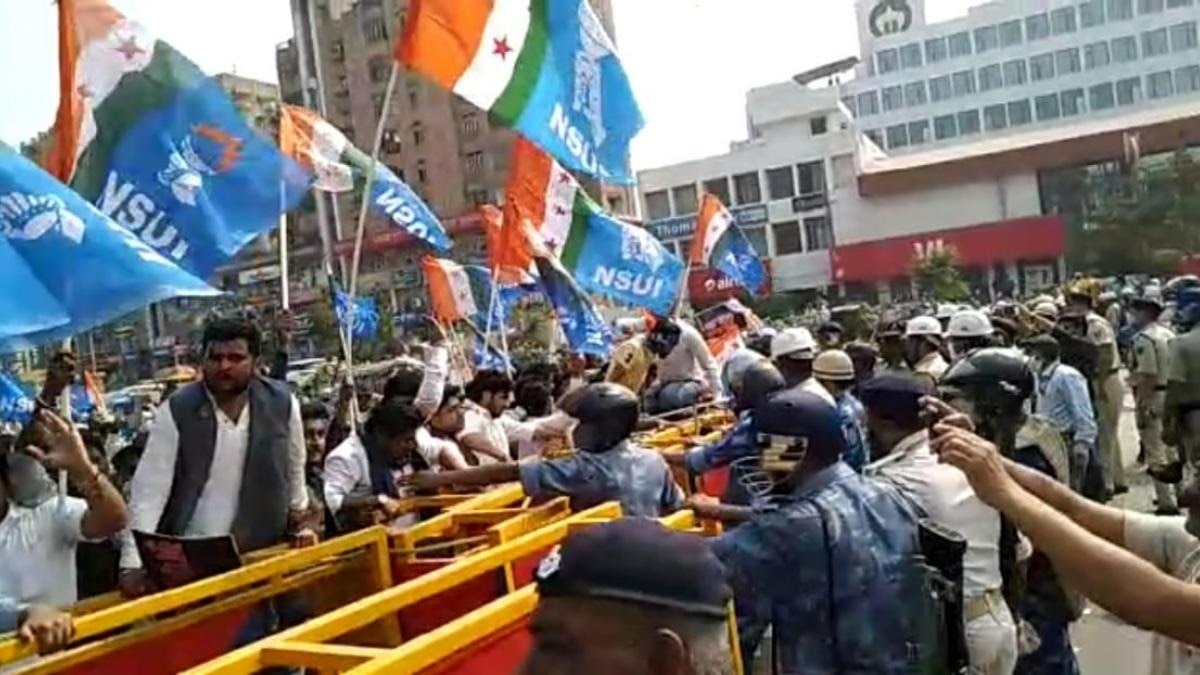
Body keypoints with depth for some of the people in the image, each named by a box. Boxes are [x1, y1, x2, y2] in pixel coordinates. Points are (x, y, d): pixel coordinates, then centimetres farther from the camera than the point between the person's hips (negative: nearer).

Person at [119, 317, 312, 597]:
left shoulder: (282, 403, -5)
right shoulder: (176, 410, -11)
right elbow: (149, 489, -14)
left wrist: (297, 525, 19)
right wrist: (132, 564, -22)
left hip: (261, 554, 1)